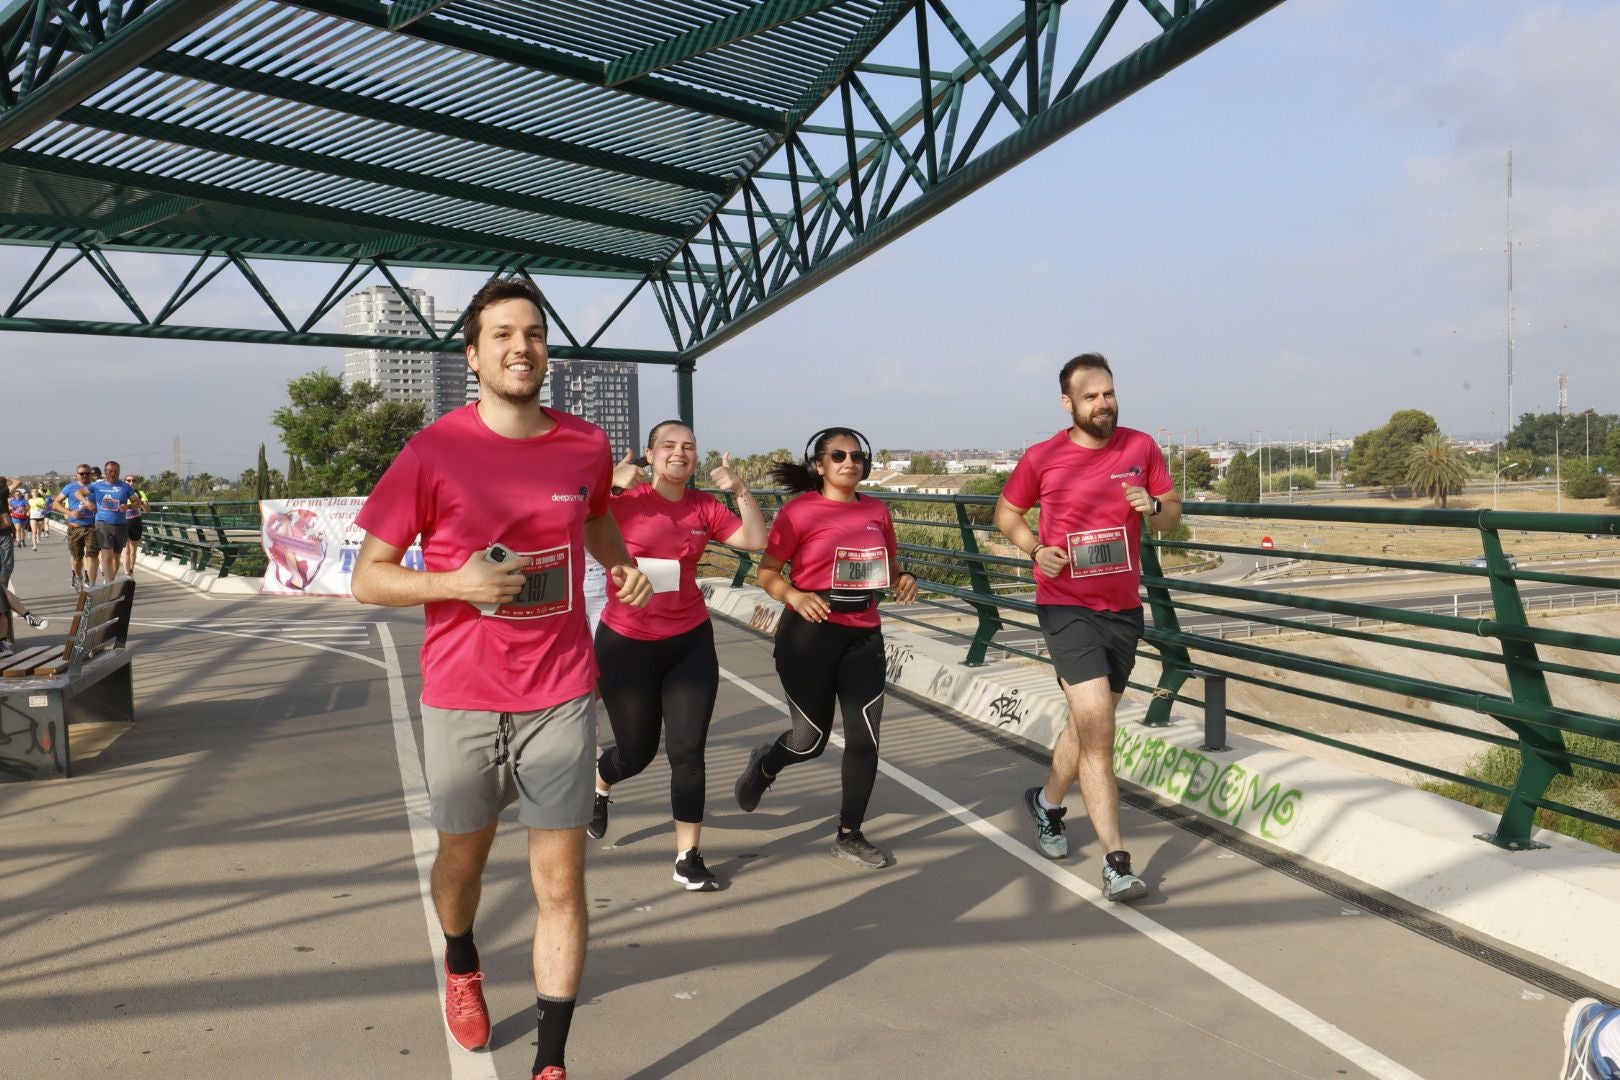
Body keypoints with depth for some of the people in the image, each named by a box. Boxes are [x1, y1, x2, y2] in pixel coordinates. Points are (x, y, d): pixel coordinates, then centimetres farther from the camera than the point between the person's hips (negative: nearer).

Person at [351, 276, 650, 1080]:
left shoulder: (586, 446, -1)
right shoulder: (434, 451, -10)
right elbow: (368, 578, -6)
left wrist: (621, 564, 2)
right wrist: (456, 582, -22)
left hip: (560, 696, 1)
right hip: (462, 700, -1)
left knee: (560, 880, 2)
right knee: (462, 855, 21)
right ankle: (461, 966, 53)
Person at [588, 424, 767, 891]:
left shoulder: (704, 506, 1)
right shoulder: (624, 500, -11)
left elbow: (757, 540, -1)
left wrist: (739, 489, -10)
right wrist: (609, 484, -30)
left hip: (691, 642, 3)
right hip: (627, 643, -2)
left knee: (687, 751, -1)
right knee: (638, 750, 12)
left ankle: (689, 857, 12)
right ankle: (599, 782, 49)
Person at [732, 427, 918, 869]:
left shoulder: (877, 511, 6)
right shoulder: (799, 510, -8)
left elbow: (891, 567, 17)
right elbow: (767, 572, -6)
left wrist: (906, 580, -5)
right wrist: (796, 597, -24)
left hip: (864, 635, 4)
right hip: (810, 633, -4)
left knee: (865, 737, 2)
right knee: (811, 738, 4)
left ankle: (849, 835, 20)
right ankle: (764, 764, 40)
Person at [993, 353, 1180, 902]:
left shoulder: (1141, 447, 1)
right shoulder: (1042, 458, -5)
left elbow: (1173, 514, 8)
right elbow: (1006, 512, 9)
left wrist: (1153, 507, -16)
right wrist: (1034, 549, -9)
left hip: (1123, 608, 4)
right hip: (1066, 606, -4)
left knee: (1089, 724, 19)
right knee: (1097, 726, -15)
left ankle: (1048, 801, 45)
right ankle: (1116, 862, -10)